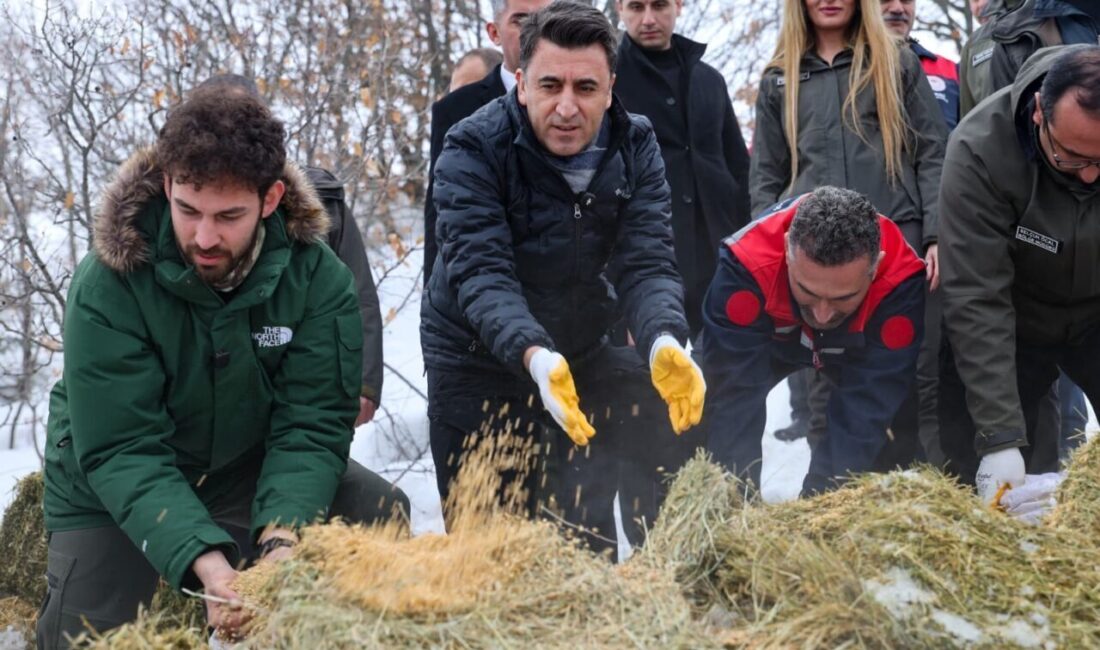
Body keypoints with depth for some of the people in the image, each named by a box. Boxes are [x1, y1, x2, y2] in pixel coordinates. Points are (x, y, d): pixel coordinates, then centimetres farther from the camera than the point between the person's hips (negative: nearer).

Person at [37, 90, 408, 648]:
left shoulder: (317, 277, -21)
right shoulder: (107, 287, -28)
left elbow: (310, 426, -22)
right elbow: (121, 451, -30)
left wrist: (282, 536, -42)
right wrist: (203, 561, -45)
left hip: (248, 469, 2)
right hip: (113, 495, -2)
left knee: (380, 513, -17)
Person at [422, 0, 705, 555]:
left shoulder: (634, 147, -9)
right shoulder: (473, 150, -21)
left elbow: (646, 264, -18)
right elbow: (480, 273, -31)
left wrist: (665, 343, -40)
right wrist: (533, 355, -50)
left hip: (583, 352, 3)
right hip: (479, 360, -3)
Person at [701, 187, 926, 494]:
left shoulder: (902, 282, -41)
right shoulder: (745, 264, -42)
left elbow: (864, 412, -38)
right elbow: (735, 400, -39)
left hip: (857, 348, 0)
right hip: (768, 339, 0)